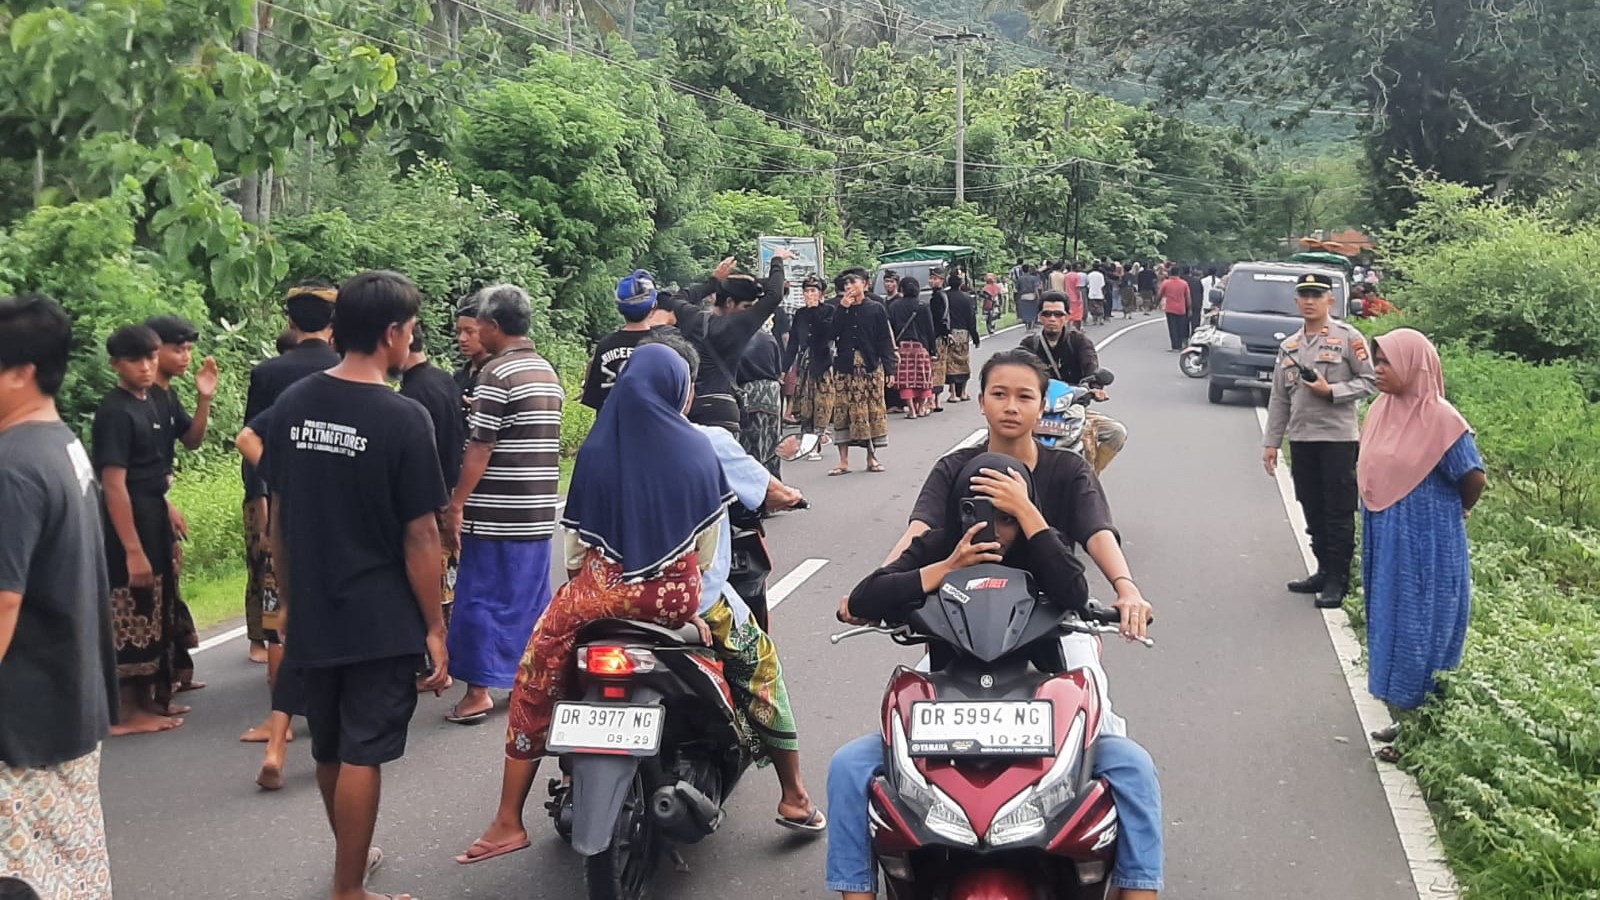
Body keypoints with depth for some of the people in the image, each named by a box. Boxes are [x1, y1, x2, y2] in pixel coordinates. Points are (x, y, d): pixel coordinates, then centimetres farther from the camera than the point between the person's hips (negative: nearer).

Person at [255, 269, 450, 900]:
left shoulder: (292, 404, 1)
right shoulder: (402, 419, -16)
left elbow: (278, 518, 8)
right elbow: (419, 536, -14)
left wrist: (289, 601, 18)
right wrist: (435, 628, -6)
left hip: (310, 616, 6)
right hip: (380, 622, -6)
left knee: (328, 750, 20)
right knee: (360, 756, 3)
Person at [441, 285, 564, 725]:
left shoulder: (496, 374, -12)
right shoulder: (548, 371, 13)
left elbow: (480, 449, -15)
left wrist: (456, 506, -12)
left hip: (496, 514, -7)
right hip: (539, 513, 8)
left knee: (481, 599, -1)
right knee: (532, 598, 14)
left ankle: (478, 692, 1)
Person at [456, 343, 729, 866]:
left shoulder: (596, 450, -2)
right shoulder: (698, 450, 0)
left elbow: (574, 541, 3)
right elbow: (706, 547, 5)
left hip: (604, 591, -1)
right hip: (677, 596, 1)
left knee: (535, 683, 15)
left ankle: (510, 821, 12)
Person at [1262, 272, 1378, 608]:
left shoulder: (1348, 338, -4)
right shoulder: (1289, 346, 13)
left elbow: (1370, 381, -5)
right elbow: (1279, 399, 14)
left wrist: (1331, 391, -16)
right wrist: (1272, 442, 11)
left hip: (1338, 438, -6)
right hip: (1301, 438, 6)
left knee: (1339, 512, -1)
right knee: (1313, 511, 11)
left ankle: (1337, 580, 4)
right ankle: (1323, 571, 22)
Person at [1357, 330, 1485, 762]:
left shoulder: (1439, 419, -19)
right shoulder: (1383, 410, 4)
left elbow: (1475, 478, -14)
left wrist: (1458, 512, 3)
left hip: (1427, 547, -8)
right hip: (1386, 544, 8)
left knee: (1418, 633, 1)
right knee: (1392, 629, 15)